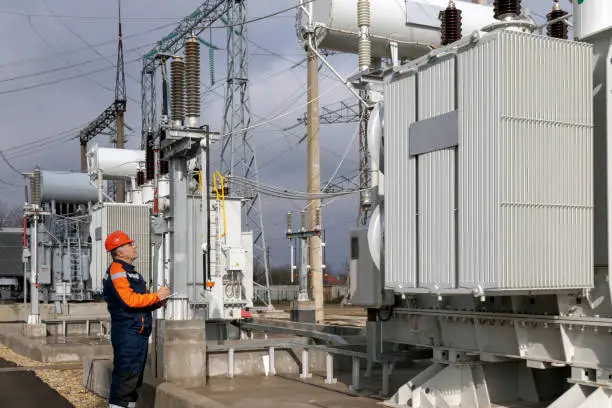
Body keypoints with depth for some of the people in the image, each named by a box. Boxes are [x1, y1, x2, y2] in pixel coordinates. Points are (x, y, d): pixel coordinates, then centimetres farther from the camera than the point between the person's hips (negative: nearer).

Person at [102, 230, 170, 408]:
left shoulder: (130, 272, 21)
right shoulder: (117, 270, -11)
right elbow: (130, 300, -22)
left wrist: (156, 303, 6)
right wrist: (156, 296, -12)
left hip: (139, 333, 10)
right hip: (127, 332, -10)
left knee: (134, 377, 15)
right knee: (125, 375, -11)